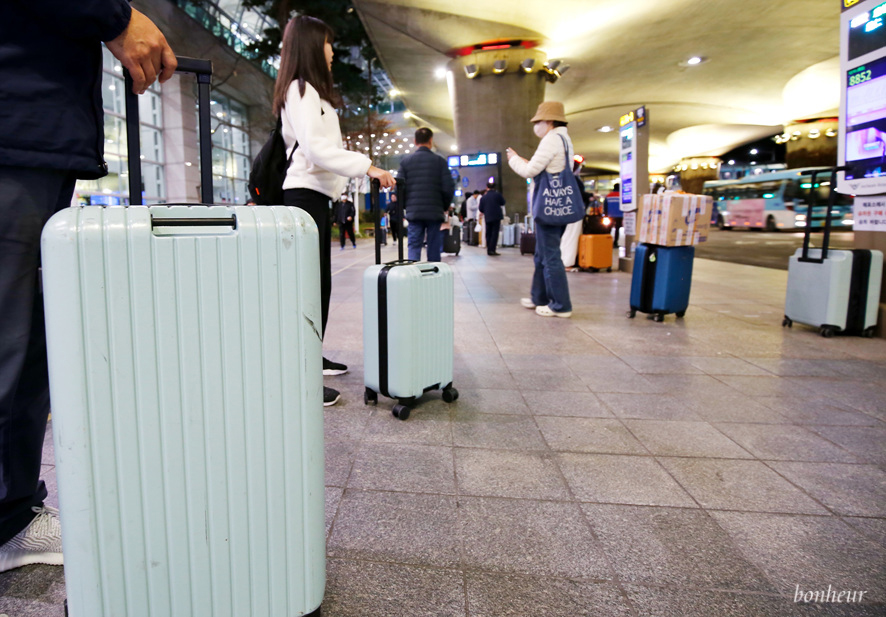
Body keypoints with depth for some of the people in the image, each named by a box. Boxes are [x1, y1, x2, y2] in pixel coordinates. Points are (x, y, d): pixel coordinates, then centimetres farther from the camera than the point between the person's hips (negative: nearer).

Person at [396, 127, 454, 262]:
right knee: (434, 249, 6)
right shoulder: (439, 161, 1)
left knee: (413, 247, 2)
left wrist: (406, 206, 13)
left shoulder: (406, 162, 4)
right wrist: (445, 207, 12)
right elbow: (449, 188, -4)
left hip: (413, 212, 1)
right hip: (435, 212, -1)